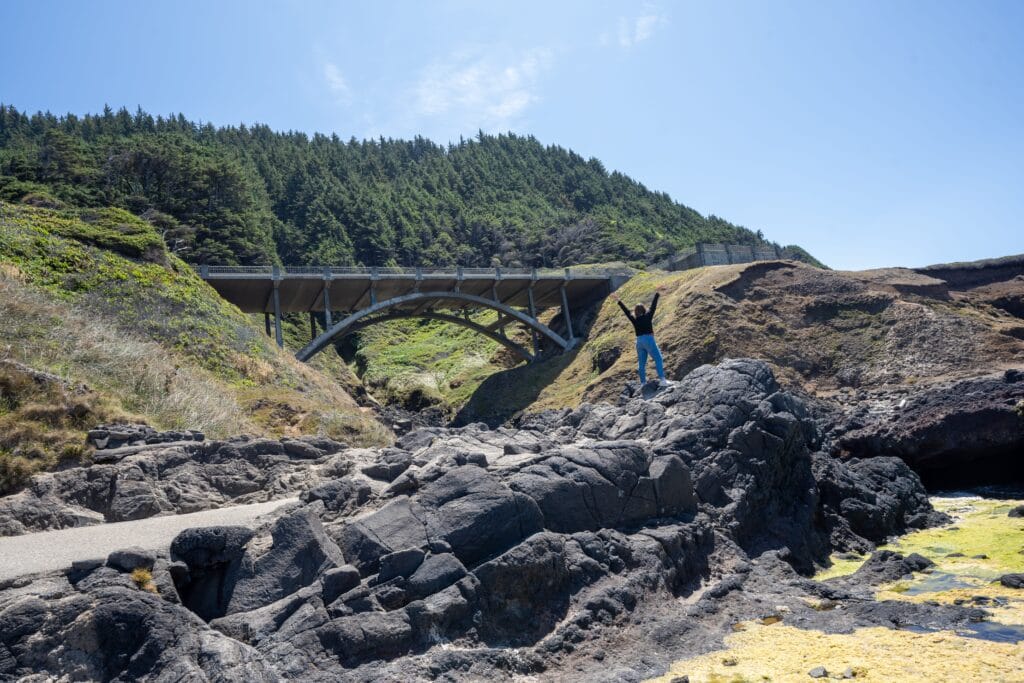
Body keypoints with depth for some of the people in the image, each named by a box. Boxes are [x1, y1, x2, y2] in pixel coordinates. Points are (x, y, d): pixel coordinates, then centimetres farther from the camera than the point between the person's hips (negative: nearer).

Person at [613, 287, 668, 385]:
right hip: (649, 339, -4)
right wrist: (657, 294, 6)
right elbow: (653, 306, 0)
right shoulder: (648, 316, -2)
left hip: (639, 342, 4)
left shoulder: (634, 320, 5)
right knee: (658, 359, -2)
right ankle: (662, 379, -13)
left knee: (642, 363, 9)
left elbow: (626, 310, 10)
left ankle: (643, 382, 10)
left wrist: (618, 301, 17)